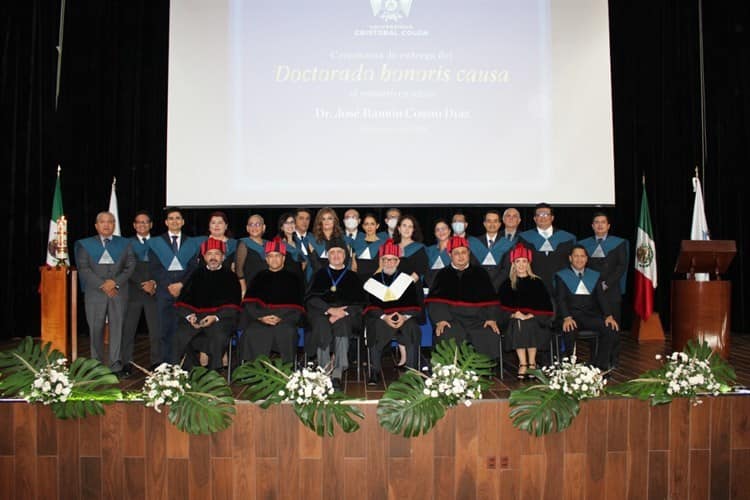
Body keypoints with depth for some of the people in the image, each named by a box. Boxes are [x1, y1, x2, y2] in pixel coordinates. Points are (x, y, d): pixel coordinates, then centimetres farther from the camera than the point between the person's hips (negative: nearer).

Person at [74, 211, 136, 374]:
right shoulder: (85, 245, 10)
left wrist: (115, 282, -11)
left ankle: (116, 365, 2)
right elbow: (84, 269, 0)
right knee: (96, 329, 2)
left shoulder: (124, 244, 12)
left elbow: (130, 266, 4)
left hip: (118, 292, 0)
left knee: (117, 327, -2)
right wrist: (102, 285, -11)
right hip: (95, 292, 0)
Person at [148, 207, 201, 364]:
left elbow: (194, 267, 5)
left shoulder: (192, 243, 13)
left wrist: (181, 284, -9)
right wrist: (168, 285, -8)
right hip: (164, 291, 0)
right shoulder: (155, 243, 13)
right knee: (166, 329, -2)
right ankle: (166, 364, 3)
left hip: (185, 290, 0)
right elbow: (154, 268, 4)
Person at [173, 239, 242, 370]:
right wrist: (189, 315, -8)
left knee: (218, 335, -33)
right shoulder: (197, 275, 20)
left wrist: (216, 317, -14)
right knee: (180, 336, -25)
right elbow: (181, 302, 12)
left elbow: (232, 306, 2)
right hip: (196, 316, 2)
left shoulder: (230, 277, 12)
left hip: (221, 318, -2)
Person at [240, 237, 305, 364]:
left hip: (285, 319, -1)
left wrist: (280, 318, -11)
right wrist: (261, 317, -8)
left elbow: (296, 307, 6)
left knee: (288, 331, -34)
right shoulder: (259, 277, 24)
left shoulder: (293, 278, 18)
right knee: (251, 333, -30)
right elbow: (249, 303, 11)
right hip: (260, 319, 1)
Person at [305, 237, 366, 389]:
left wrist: (342, 312, -12)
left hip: (347, 314, 0)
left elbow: (360, 302, 8)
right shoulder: (320, 274, 22)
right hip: (321, 312, 1)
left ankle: (338, 373, -39)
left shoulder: (352, 277, 20)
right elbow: (311, 298, 7)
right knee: (321, 325, -34)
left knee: (341, 324, -34)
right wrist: (330, 310, -11)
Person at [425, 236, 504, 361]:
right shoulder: (443, 275, 18)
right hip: (451, 319, -1)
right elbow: (435, 301, 4)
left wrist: (492, 319, -7)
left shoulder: (480, 273, 20)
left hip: (477, 319, 1)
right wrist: (440, 320, -13)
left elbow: (490, 299, 11)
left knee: (491, 336, -27)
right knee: (448, 336, -33)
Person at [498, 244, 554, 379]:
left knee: (530, 325, -33)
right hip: (514, 318, 1)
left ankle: (532, 362, -25)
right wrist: (514, 313, -13)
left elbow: (545, 304, 4)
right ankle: (523, 363, -31)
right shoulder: (507, 284, 15)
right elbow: (503, 305, 5)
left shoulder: (536, 282, 14)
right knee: (517, 326, -32)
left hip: (534, 318, -1)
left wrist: (531, 315, -11)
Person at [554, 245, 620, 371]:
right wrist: (567, 317, -20)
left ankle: (600, 366, -17)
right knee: (569, 330, -36)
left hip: (591, 315, 3)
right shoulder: (561, 276, 11)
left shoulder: (595, 276, 21)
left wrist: (608, 315, -9)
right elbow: (560, 299, -2)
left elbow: (601, 297, 10)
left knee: (611, 328, -24)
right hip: (571, 315, -3)